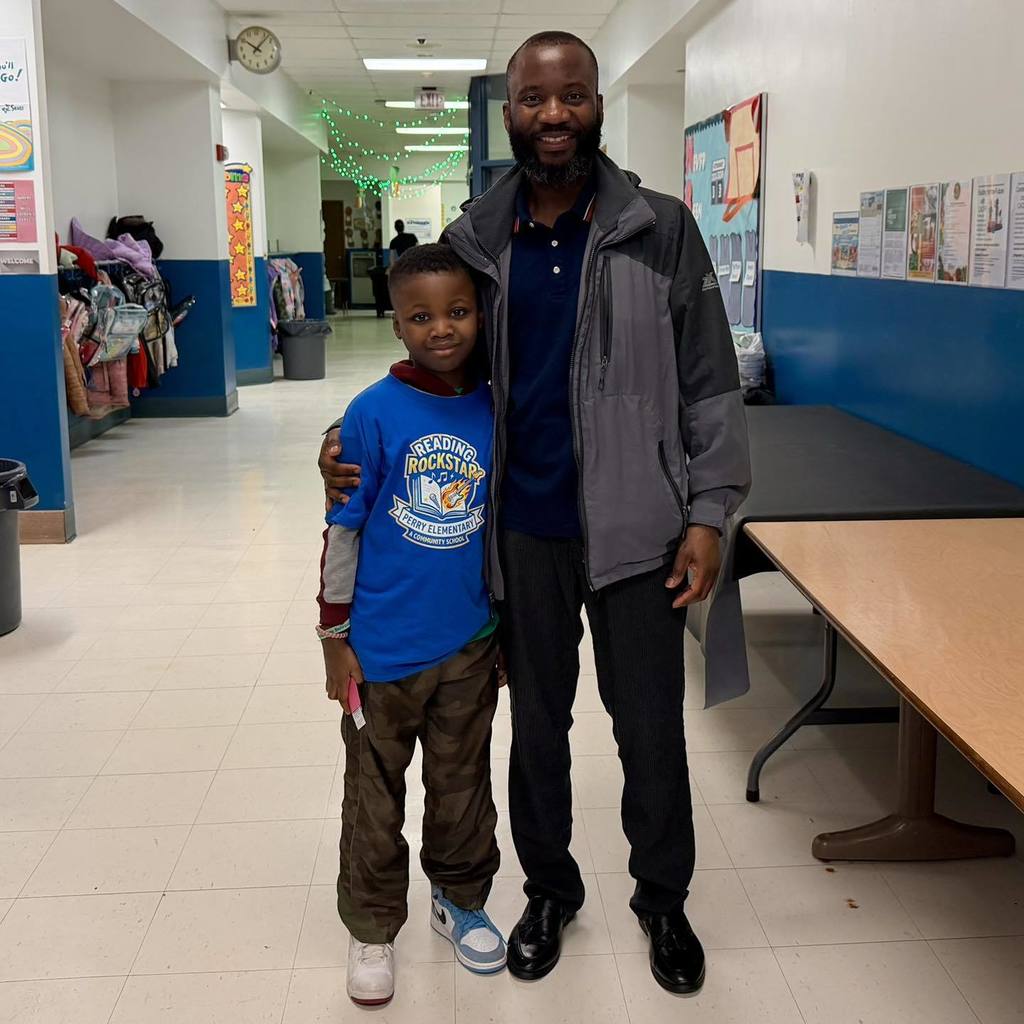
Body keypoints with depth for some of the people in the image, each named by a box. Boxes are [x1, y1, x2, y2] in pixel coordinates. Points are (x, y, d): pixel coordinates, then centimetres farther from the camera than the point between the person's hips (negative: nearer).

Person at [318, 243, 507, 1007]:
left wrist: (509, 624, 12)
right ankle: (373, 929, 32)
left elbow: (507, 522, 7)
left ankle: (461, 900, 42)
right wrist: (335, 638, -5)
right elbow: (343, 530, -7)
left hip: (469, 643, 3)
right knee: (376, 795, 13)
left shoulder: (493, 409, -3)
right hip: (385, 648, -3)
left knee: (463, 784, 19)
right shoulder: (373, 414, -14)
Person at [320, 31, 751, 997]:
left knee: (651, 728, 10)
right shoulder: (473, 243, 1)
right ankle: (549, 888, 39)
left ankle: (663, 899, 34)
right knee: (536, 723, 17)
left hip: (634, 528, -1)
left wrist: (708, 515, -8)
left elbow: (708, 385, -2)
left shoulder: (661, 231, -4)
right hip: (523, 532, 2)